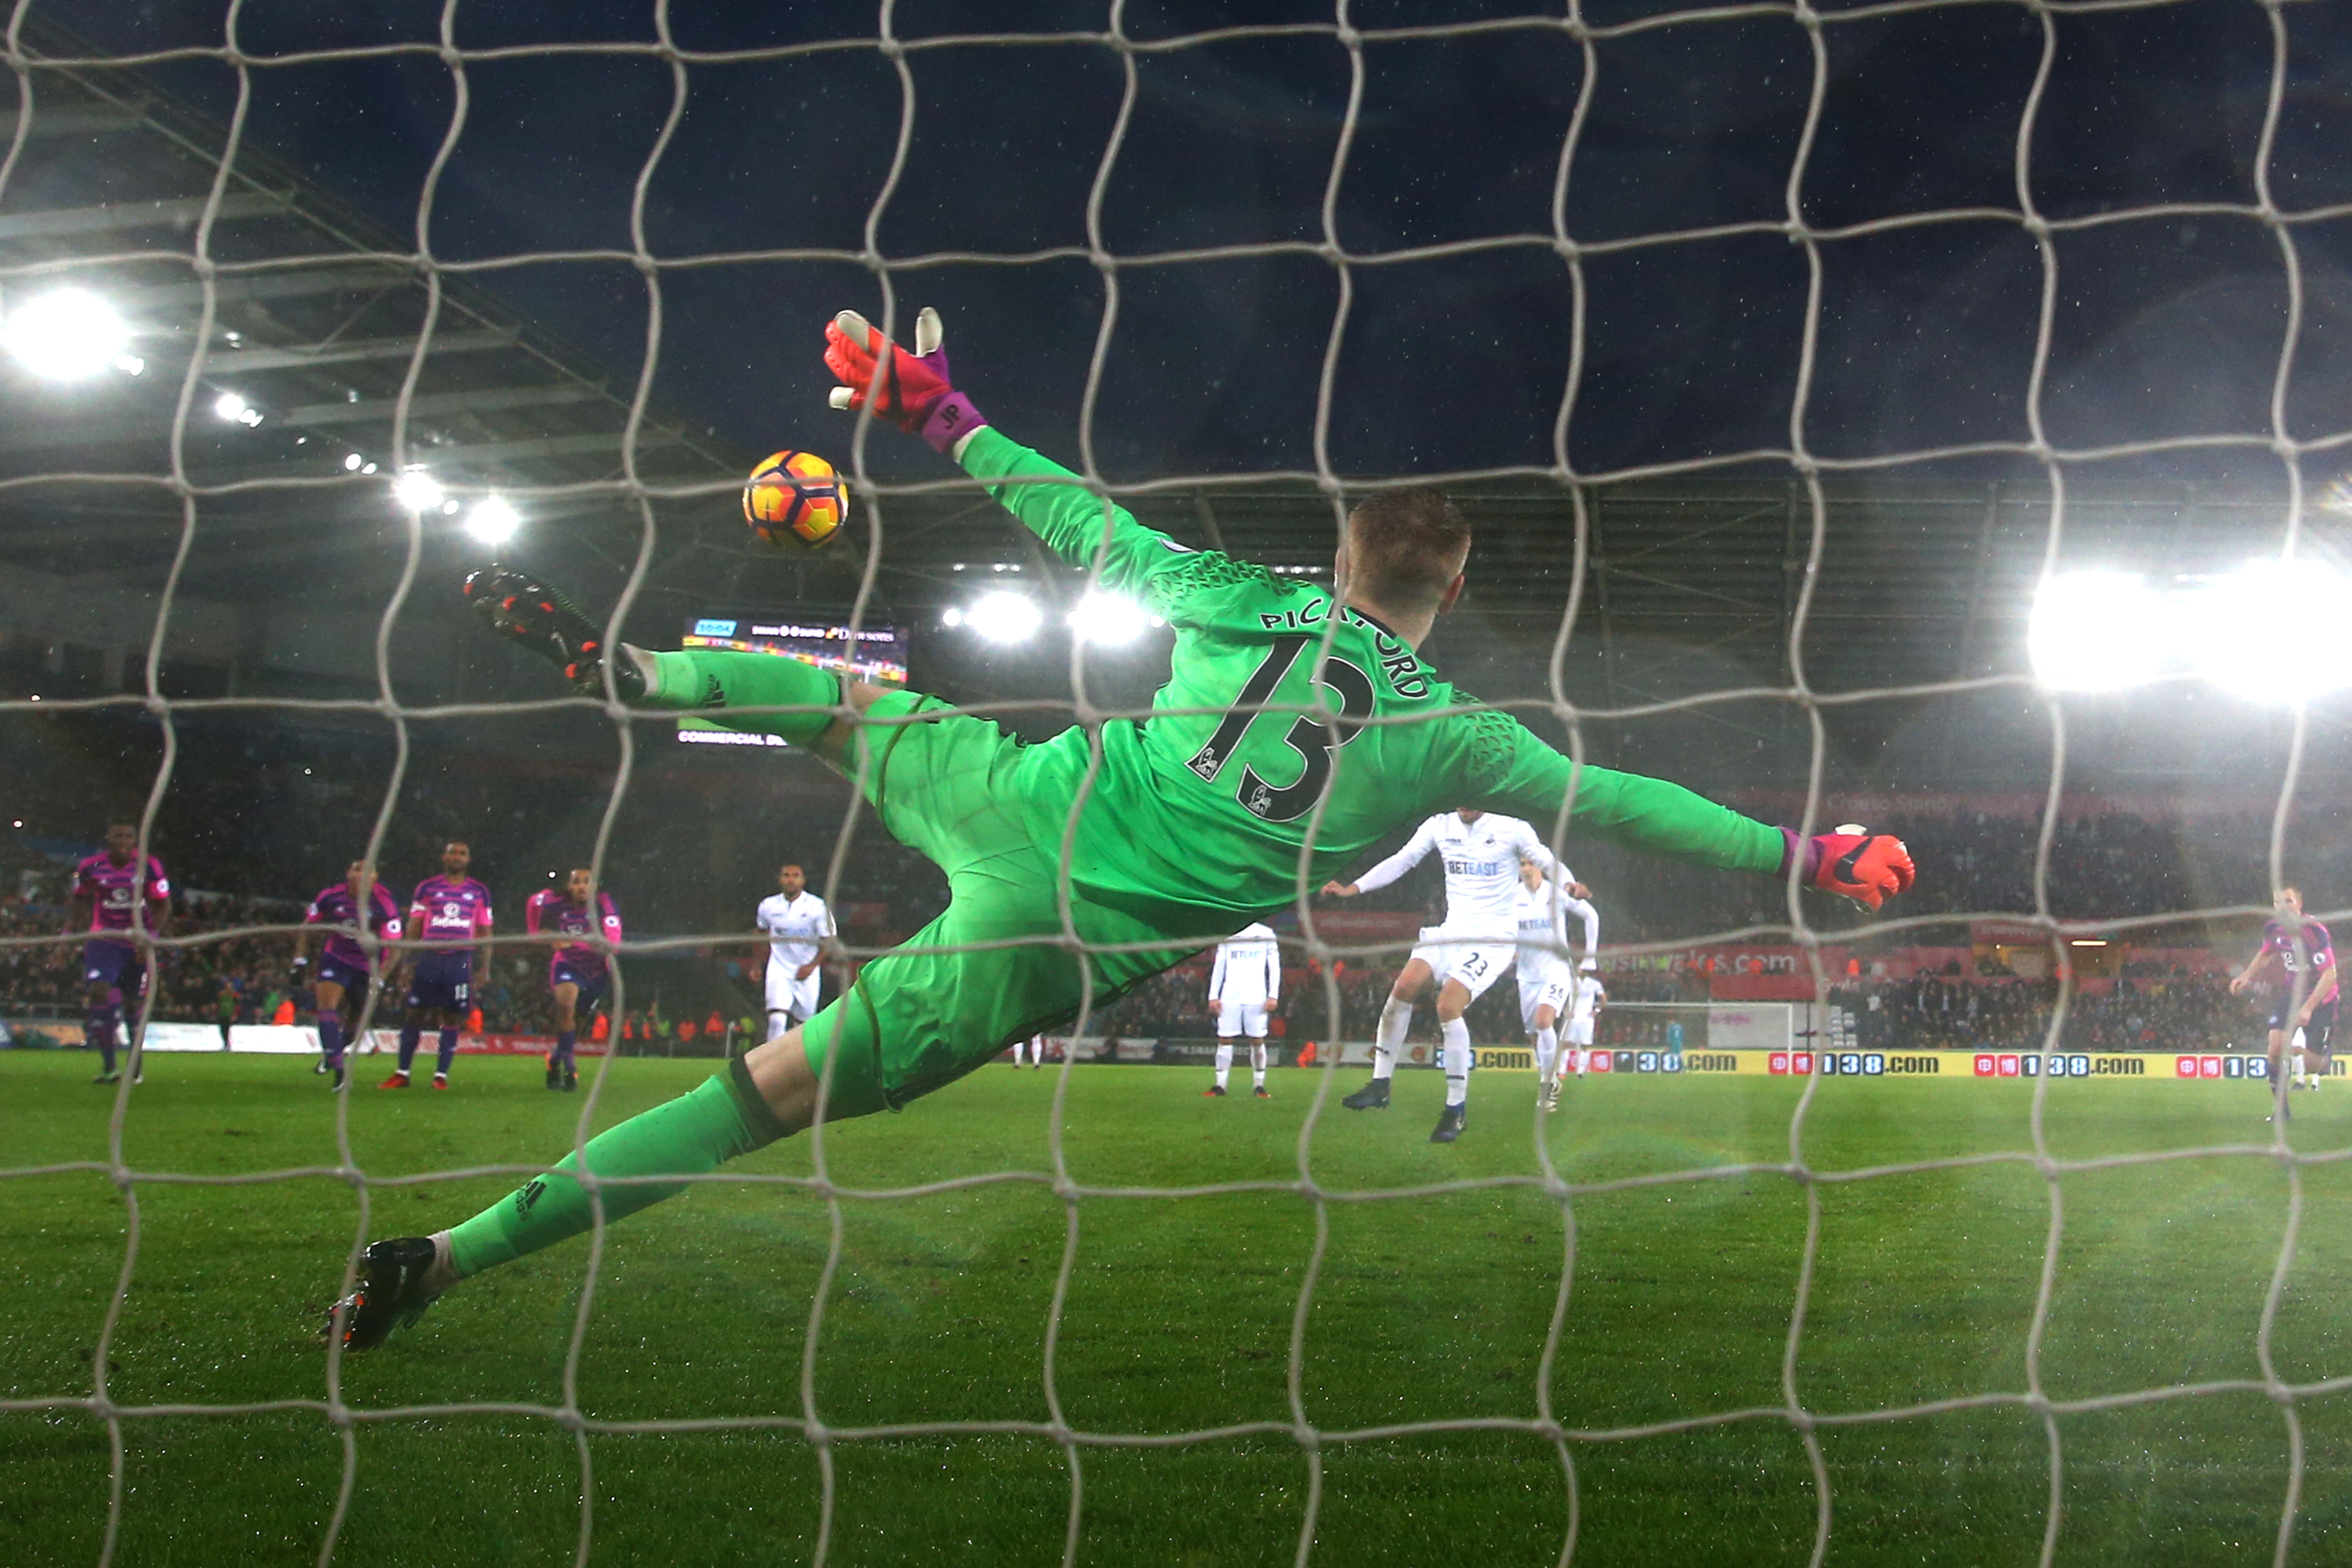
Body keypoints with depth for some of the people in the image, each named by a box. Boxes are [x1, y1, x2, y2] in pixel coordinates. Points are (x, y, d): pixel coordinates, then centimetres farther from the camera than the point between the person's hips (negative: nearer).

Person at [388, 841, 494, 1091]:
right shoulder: (427, 888, 9)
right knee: (415, 1015, 1)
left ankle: (441, 1075, 7)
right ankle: (402, 1074, 7)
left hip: (461, 961, 0)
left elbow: (484, 933, 13)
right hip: (429, 958, 0)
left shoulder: (479, 892, 11)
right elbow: (414, 928, 9)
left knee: (452, 1019, 0)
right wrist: (409, 963, 2)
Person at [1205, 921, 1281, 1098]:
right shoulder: (1227, 936, 14)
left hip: (1257, 997, -1)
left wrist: (1273, 996, -3)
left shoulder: (1266, 934, 8)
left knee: (1258, 1041, -1)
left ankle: (1259, 1085, 8)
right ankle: (1220, 1085, 1)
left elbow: (1274, 967, 6)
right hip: (1230, 996, 1)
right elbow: (1218, 967, 14)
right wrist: (1213, 996, 6)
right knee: (1225, 1040, -3)